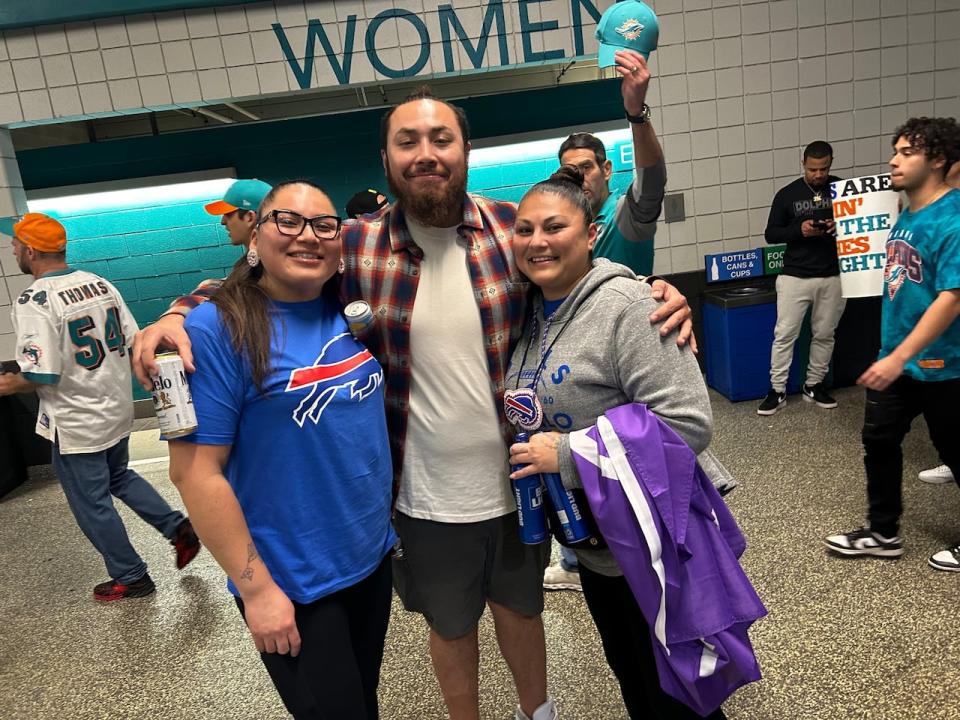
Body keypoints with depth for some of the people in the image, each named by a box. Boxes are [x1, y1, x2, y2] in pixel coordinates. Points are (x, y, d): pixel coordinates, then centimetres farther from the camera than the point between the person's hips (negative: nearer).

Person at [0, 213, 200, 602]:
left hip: (75, 424, -7)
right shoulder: (100, 284, 1)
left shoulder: (34, 301, -19)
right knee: (118, 477, 28)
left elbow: (41, 374, -23)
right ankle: (178, 527, 21)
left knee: (92, 504, 10)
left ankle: (131, 577, 24)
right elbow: (133, 341, 4)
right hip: (117, 409, 7)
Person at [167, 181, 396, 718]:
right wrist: (256, 588, -16)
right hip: (292, 583, -6)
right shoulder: (219, 328, -17)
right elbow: (196, 471, -18)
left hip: (374, 557, 6)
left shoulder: (350, 309, -1)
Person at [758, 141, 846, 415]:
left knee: (824, 334, 10)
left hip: (833, 276, 2)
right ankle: (778, 390, 7)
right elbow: (770, 234, 2)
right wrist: (799, 230, -15)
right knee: (784, 334, -2)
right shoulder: (787, 194, 1)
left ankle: (813, 385, 25)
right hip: (795, 276, -2)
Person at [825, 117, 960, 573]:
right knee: (878, 441, 11)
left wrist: (898, 357, -31)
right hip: (898, 357, 8)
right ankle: (883, 533, 26)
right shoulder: (907, 216, 6)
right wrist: (891, 354, 16)